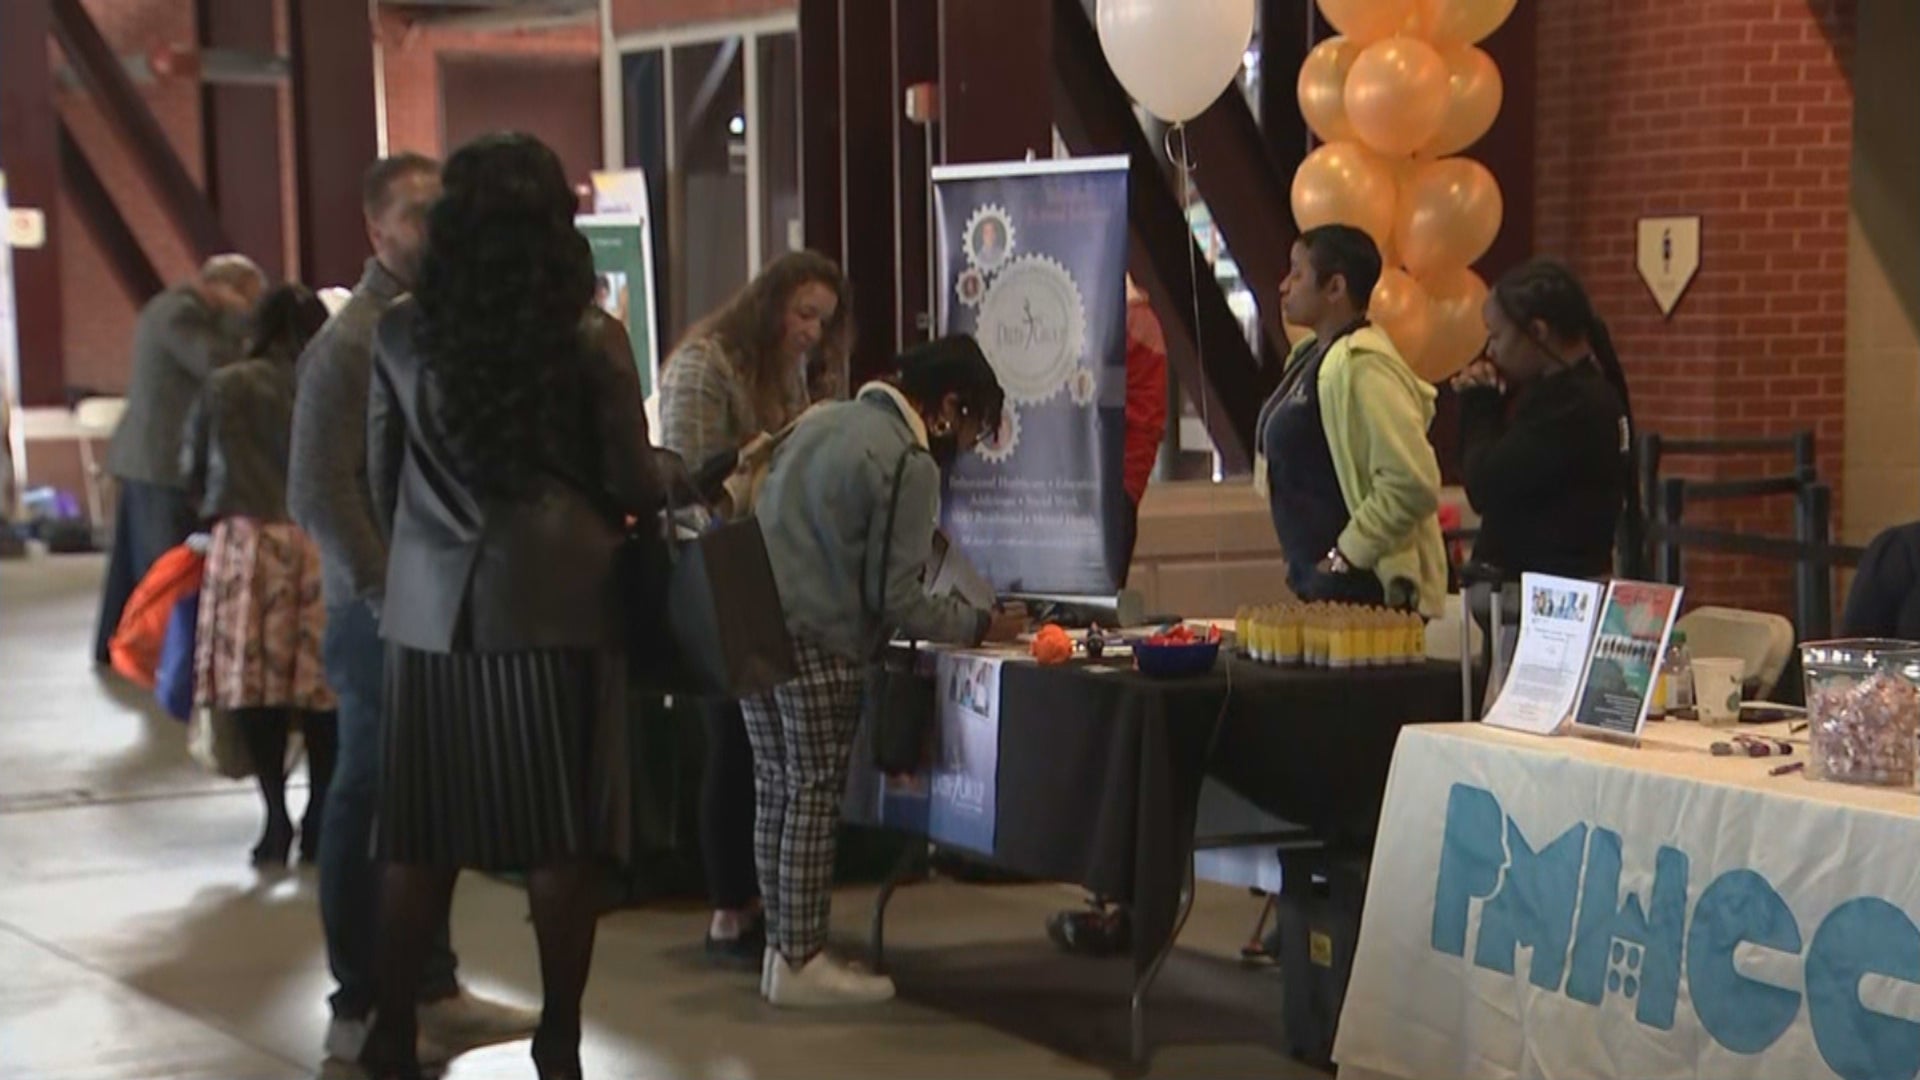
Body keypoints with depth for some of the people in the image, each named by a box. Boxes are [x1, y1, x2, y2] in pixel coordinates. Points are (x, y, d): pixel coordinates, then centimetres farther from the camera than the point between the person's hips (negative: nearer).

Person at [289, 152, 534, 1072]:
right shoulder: (353, 339, -12)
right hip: (386, 613, -7)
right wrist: (387, 595, -17)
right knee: (371, 806, 2)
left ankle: (432, 990, 24)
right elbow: (319, 492, -17)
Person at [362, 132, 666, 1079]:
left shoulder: (401, 333, 2)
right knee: (563, 833, 5)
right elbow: (634, 485, -2)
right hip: (555, 602, -3)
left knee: (422, 829, 9)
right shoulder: (589, 337, -7)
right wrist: (660, 488, 21)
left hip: (432, 607, 3)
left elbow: (380, 477, 10)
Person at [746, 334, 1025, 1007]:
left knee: (776, 791, 12)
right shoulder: (908, 464, -10)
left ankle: (782, 949, 18)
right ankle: (802, 964, 3)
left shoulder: (824, 421, 16)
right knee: (815, 799, -1)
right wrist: (979, 627, 0)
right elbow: (894, 595, -12)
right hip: (816, 642, -8)